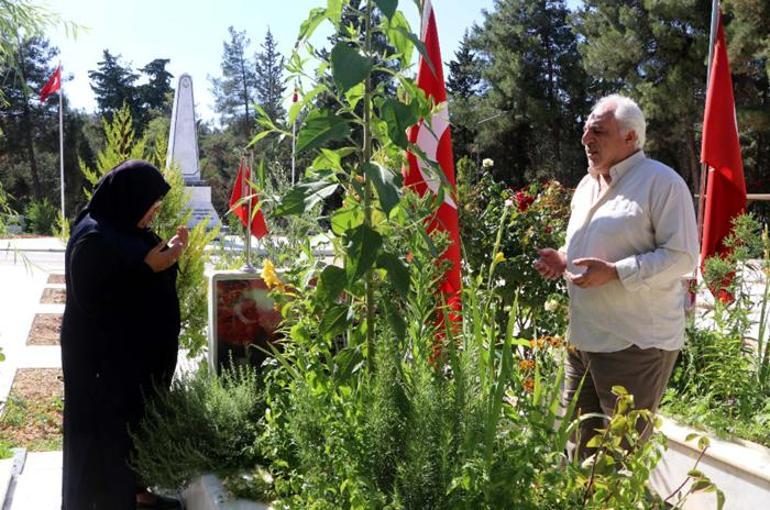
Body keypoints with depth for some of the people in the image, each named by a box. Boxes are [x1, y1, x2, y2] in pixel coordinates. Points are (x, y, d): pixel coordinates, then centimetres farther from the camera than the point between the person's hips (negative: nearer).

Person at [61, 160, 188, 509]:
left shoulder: (126, 230, 5)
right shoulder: (93, 239, -22)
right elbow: (91, 299, -24)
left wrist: (168, 253, -2)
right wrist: (147, 268, -26)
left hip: (135, 350, 10)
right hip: (102, 356, -9)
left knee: (136, 423, 19)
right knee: (107, 434, 4)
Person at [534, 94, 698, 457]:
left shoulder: (661, 182, -10)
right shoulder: (587, 185, 16)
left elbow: (683, 256, -16)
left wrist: (614, 272, -23)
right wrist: (563, 260, 6)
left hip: (636, 345, -8)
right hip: (582, 340, 8)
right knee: (577, 444, 17)